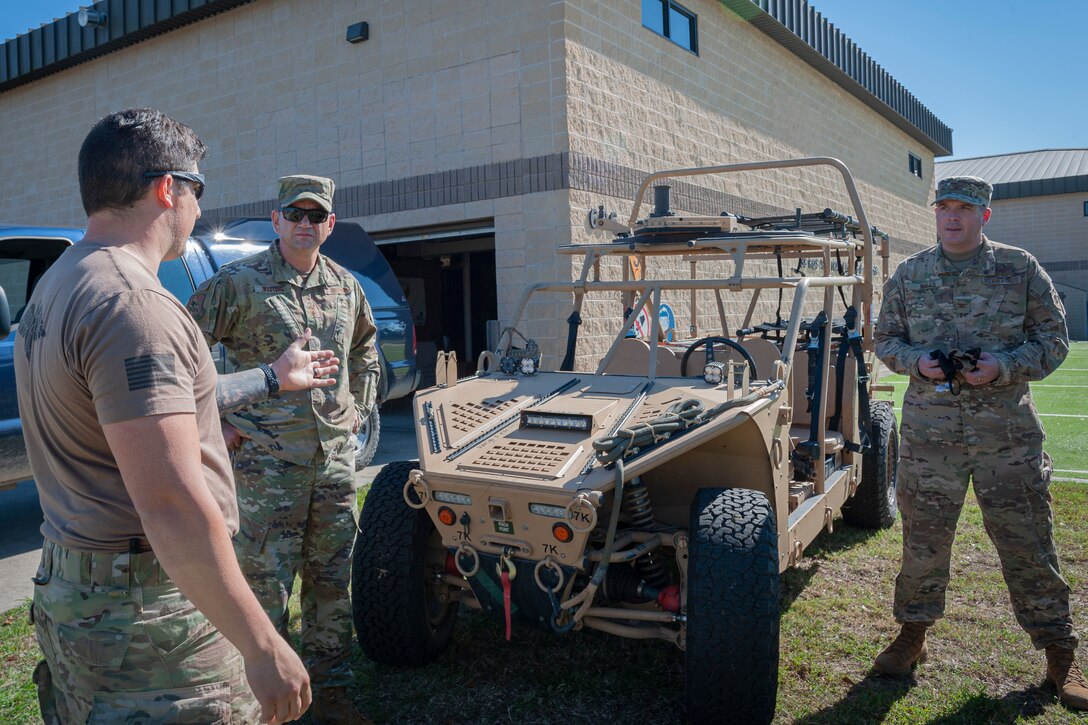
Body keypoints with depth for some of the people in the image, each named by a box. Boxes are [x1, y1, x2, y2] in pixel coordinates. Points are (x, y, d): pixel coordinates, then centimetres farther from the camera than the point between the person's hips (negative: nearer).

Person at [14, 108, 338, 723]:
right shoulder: (132, 303, -23)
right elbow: (172, 507, -29)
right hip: (147, 617, -10)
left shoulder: (60, 286, 11)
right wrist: (264, 647, -24)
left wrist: (274, 377, 32)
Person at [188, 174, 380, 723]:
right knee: (264, 588, 3)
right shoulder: (238, 282, -7)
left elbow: (364, 349, 26)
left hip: (336, 458, 5)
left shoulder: (346, 286, 9)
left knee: (332, 583, 14)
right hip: (266, 463, -5)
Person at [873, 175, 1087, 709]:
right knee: (922, 540, 9)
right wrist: (917, 361, -9)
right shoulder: (908, 275, 6)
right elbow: (885, 340, 12)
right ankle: (912, 635, 27)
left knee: (1028, 545, 5)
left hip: (1008, 431, -1)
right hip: (928, 432, 1)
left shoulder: (1020, 269, 2)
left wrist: (1005, 366, -15)